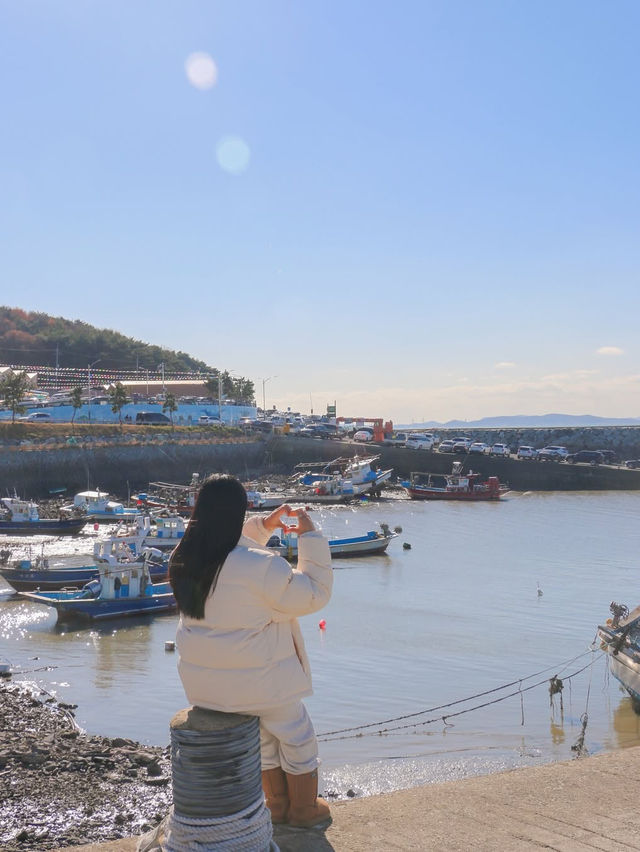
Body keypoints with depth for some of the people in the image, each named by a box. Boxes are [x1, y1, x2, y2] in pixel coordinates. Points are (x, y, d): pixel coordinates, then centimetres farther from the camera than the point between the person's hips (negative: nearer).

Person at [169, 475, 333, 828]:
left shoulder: (186, 558, -6)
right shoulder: (260, 566, -30)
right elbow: (314, 594, -18)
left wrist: (264, 525, 7)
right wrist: (310, 537, -13)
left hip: (202, 681, 7)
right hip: (255, 681, -7)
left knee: (263, 737, 31)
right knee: (298, 739, 21)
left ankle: (278, 805, 47)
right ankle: (303, 809, 38)